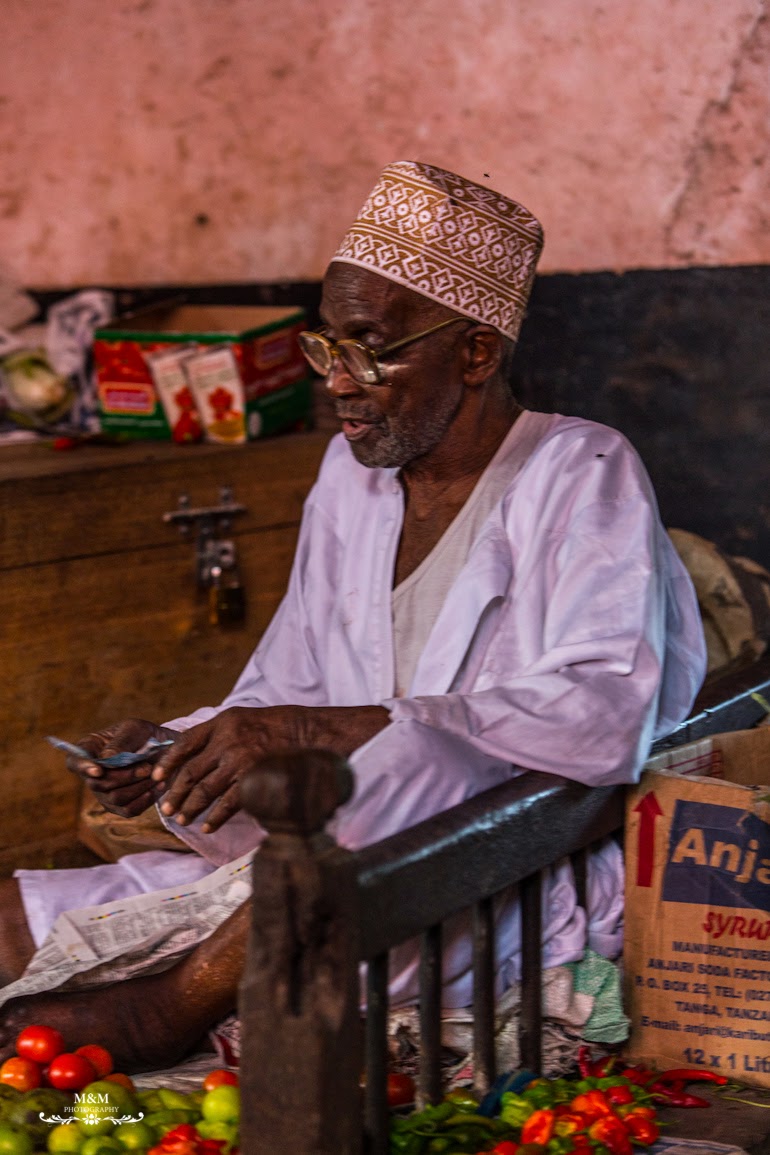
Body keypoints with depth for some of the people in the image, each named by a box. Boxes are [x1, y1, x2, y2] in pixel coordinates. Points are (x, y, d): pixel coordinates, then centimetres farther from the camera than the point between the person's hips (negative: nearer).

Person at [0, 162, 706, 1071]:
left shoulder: (581, 476, -7)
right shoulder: (354, 470, 12)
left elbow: (606, 721, -23)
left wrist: (311, 731, -27)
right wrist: (171, 747, -4)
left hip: (532, 889, -5)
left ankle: (181, 1001, -24)